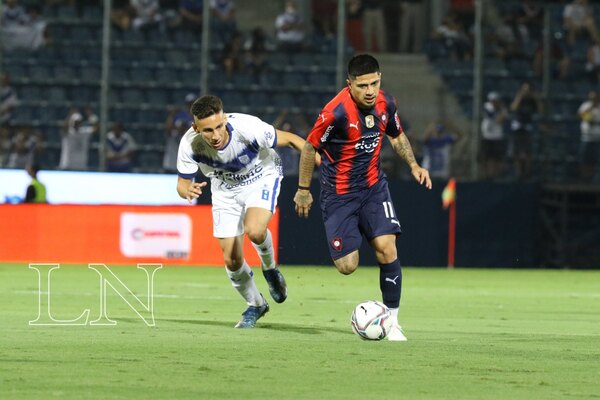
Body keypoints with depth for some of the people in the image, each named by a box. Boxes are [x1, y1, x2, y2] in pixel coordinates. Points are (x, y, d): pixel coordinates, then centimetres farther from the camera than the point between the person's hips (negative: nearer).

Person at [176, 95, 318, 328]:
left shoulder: (248, 128, -37)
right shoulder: (190, 145, -29)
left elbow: (289, 139, -21)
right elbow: (182, 183, -15)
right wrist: (188, 191, -39)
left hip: (262, 176, -3)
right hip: (225, 190, 3)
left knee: (254, 230, -31)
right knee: (231, 260, 0)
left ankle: (270, 269, 3)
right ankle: (255, 305, 28)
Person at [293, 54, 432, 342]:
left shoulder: (385, 103, -7)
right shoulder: (337, 112, -24)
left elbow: (397, 136, 15)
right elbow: (309, 148, -10)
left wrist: (413, 165, 0)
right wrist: (303, 190, -2)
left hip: (373, 186, 4)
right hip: (339, 194, -4)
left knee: (387, 248, -15)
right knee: (347, 267, -5)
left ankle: (392, 321, -2)